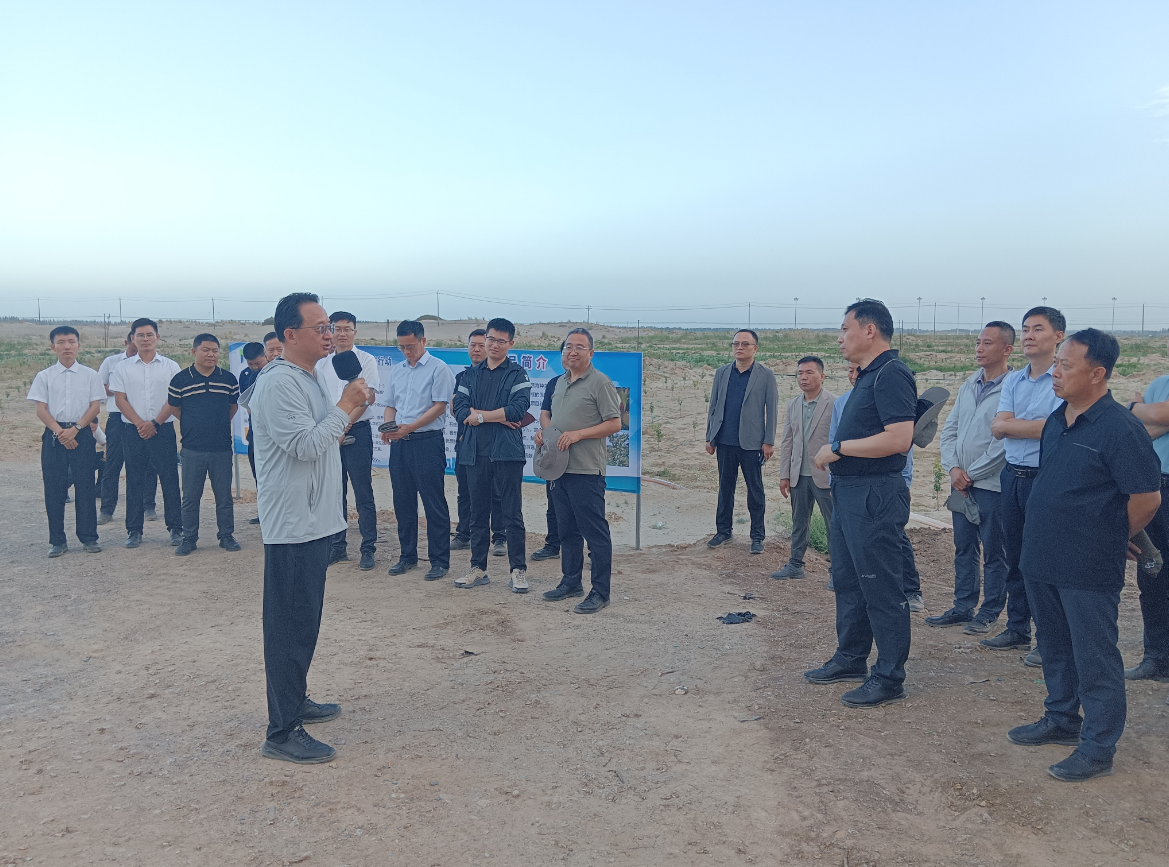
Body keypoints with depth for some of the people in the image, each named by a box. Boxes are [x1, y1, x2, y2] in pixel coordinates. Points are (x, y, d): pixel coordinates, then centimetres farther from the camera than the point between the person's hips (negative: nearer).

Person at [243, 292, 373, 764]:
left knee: (304, 620, 20)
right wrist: (345, 406, -15)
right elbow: (304, 445, -24)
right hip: (292, 525, -10)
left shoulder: (310, 379, 15)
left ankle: (295, 700, 34)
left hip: (313, 521, 10)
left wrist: (352, 411, 7)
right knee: (290, 627, -4)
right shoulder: (279, 383, -17)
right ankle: (282, 732, 4)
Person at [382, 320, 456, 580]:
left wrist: (410, 427, -19)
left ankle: (439, 561, 5)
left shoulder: (438, 369, -5)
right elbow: (390, 405, 18)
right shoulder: (398, 370, 16)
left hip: (428, 442, -7)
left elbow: (439, 406, -12)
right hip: (399, 443, 7)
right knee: (403, 502, 12)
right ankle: (407, 556, 24)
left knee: (434, 503, -3)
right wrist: (388, 428, -2)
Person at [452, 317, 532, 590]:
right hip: (475, 452, 4)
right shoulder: (472, 374, 13)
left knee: (512, 513, 0)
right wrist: (499, 417, -10)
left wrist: (479, 415, -8)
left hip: (507, 452, -4)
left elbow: (518, 409, -14)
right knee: (478, 513, 11)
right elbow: (459, 411, 1)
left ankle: (518, 570, 7)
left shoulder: (517, 374, 2)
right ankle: (478, 569, 20)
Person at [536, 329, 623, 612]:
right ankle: (571, 582, 29)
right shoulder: (560, 381, 17)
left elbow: (614, 423, -12)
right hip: (559, 468, 8)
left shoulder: (599, 382, -8)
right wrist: (544, 430, 6)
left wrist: (578, 434, -19)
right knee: (567, 530, 17)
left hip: (586, 470, -8)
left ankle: (600, 591, 2)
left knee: (595, 532, -4)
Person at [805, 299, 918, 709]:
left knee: (881, 587, -1)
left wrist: (838, 448, -19)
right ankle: (851, 658, 33)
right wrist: (836, 454, 7)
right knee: (847, 580, 19)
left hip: (875, 496, -11)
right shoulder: (867, 375, 15)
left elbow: (899, 438, -26)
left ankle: (889, 677, 10)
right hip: (848, 492, 11)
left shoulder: (891, 373, -16)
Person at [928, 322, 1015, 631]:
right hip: (961, 482, 7)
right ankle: (963, 607, 25)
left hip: (991, 484, -7)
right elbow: (949, 429, 11)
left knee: (993, 553, 5)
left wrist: (971, 473, -12)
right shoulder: (969, 385, 10)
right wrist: (953, 468, -3)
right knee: (964, 548, 14)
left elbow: (1004, 443, -18)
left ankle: (989, 612, 17)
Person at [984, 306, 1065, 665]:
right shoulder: (1013, 380, 12)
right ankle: (1017, 629, 27)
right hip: (1012, 475, 7)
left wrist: (1012, 424, -9)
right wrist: (1037, 426, -11)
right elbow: (998, 428, 1)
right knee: (1015, 558, 14)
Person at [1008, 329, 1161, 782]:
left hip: (1088, 572, -8)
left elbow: (1147, 497, -14)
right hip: (1042, 560, 8)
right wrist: (1045, 540, 17)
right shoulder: (1057, 420, 8)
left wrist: (1109, 541, -1)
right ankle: (1061, 719, 38)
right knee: (1055, 647, 21)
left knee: (1094, 658, 4)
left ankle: (1098, 747, 16)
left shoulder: (1119, 428, -17)